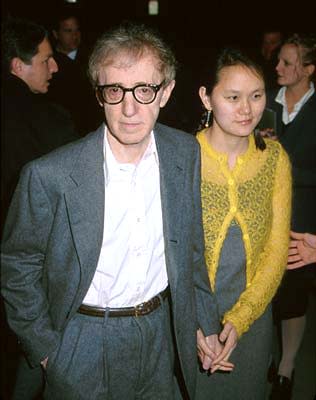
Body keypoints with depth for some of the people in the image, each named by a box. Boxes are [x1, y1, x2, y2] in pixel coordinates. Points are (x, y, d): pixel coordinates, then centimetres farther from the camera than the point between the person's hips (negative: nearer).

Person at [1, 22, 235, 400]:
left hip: (161, 332, 4)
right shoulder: (49, 176, -23)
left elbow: (190, 245, 3)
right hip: (84, 345, -3)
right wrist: (44, 348, -5)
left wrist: (205, 322, 6)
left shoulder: (186, 153, -9)